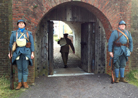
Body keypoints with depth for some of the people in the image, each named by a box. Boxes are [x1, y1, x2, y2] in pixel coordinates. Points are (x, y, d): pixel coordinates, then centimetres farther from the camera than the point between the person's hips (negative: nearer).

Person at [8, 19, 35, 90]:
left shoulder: (29, 33, 10)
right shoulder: (14, 33, 11)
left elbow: (32, 44, 7)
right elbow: (11, 43, 12)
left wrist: (32, 53, 0)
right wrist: (10, 52, 7)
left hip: (26, 52, 0)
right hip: (17, 52, 1)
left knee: (25, 68, 1)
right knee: (19, 68, 4)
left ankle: (25, 82, 12)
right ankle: (19, 83, 12)